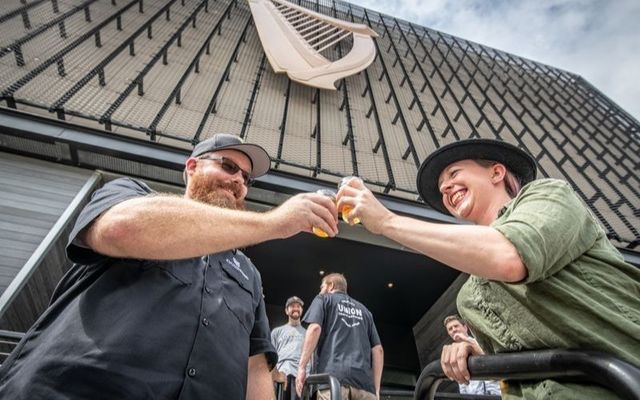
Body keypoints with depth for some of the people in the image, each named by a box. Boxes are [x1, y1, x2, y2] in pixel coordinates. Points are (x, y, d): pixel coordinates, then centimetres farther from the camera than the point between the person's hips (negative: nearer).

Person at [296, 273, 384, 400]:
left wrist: (302, 367, -3)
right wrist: (376, 388, 18)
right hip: (364, 380, 5)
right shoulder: (364, 310, 29)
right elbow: (378, 349, 19)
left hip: (333, 375, -4)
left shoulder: (323, 299, 16)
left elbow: (315, 328, -4)